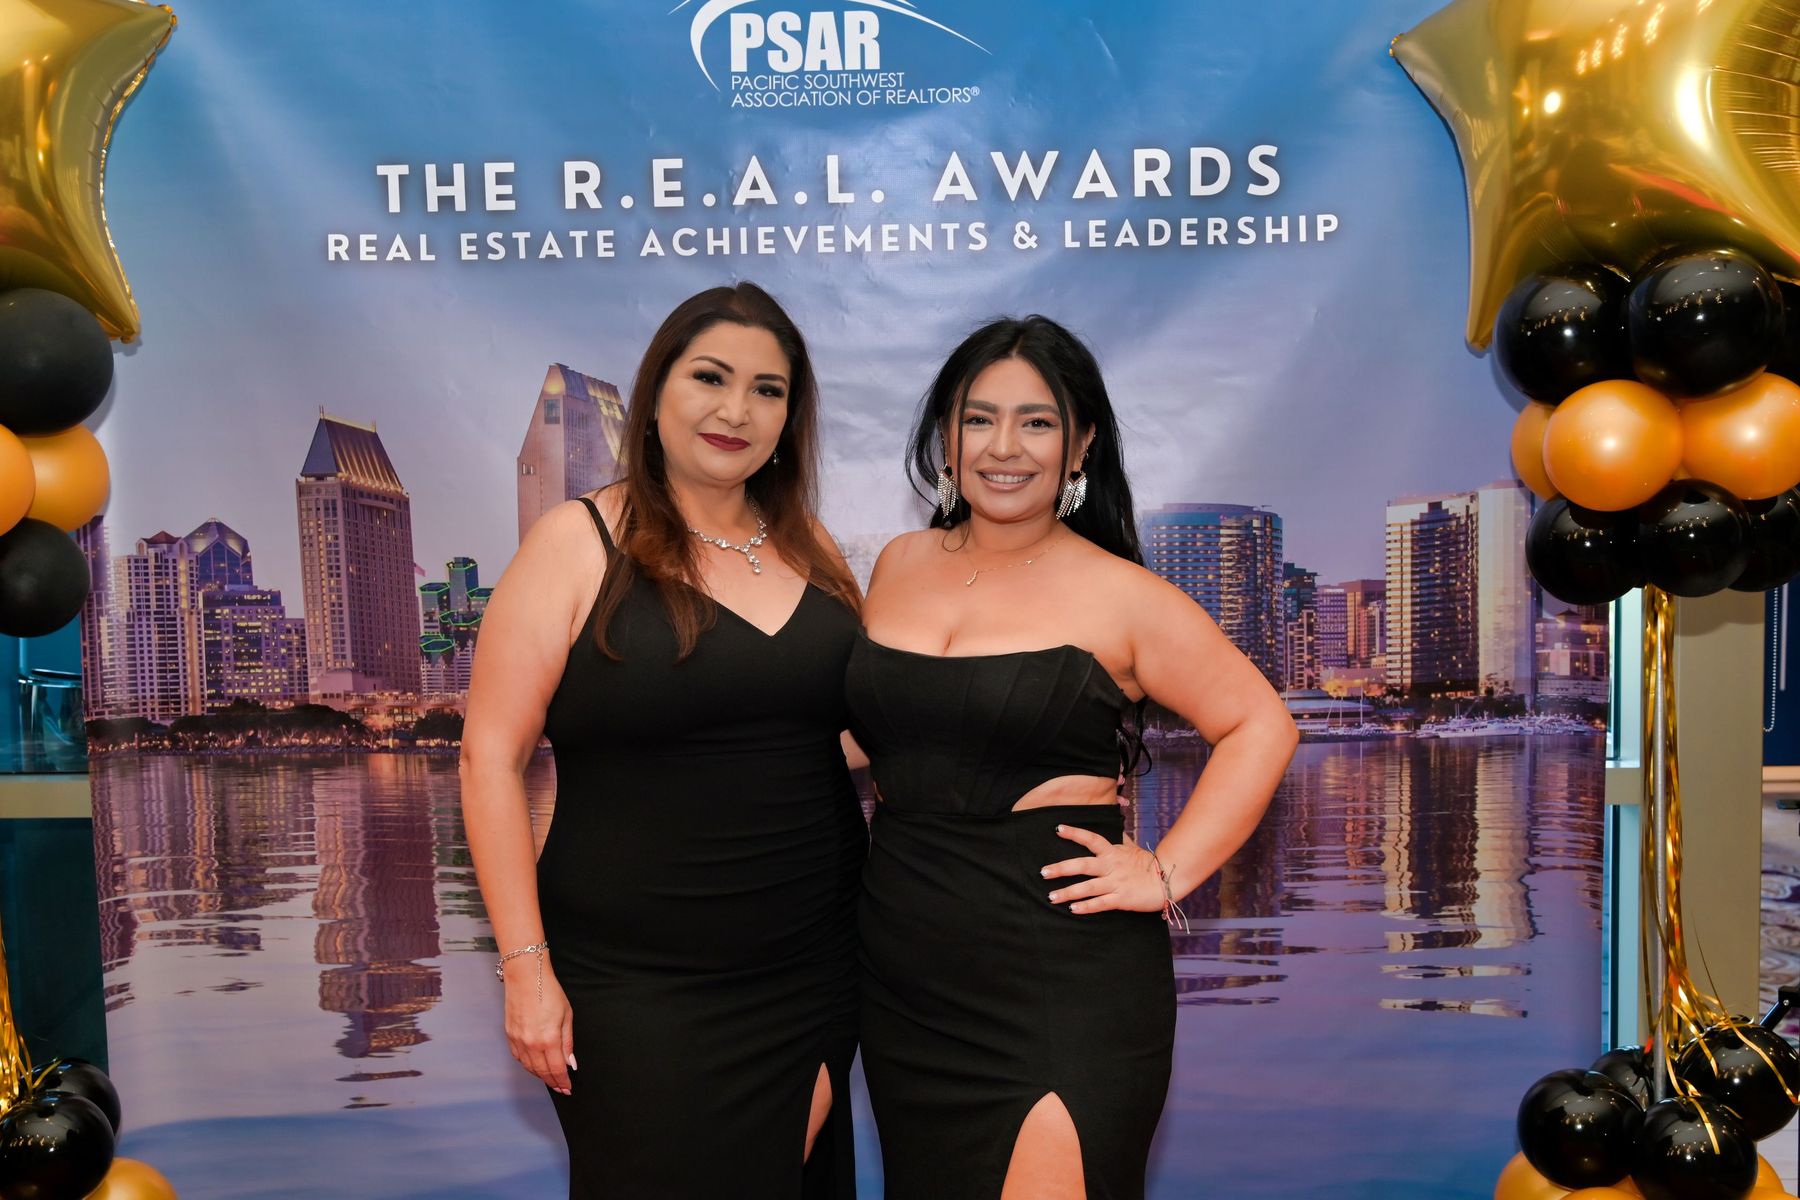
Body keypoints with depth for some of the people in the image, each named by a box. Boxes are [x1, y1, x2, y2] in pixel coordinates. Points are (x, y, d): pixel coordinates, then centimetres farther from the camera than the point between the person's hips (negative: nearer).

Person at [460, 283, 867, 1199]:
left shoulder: (807, 549, 7)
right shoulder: (579, 543, -7)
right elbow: (490, 755, -8)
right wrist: (525, 966, -12)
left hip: (816, 980, 5)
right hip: (640, 995, -4)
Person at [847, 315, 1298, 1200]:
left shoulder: (1117, 595, -7)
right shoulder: (899, 565, 7)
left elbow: (1260, 727, -3)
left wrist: (1168, 874, -10)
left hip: (1065, 985, -5)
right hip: (905, 981, 5)